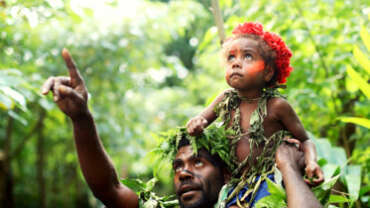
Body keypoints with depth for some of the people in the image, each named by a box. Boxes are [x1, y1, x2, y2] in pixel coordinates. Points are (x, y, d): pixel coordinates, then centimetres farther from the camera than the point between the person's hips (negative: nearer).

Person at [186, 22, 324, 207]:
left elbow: (304, 141, 3)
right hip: (239, 183, 4)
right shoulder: (226, 99, 6)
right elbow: (202, 119, 19)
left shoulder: (276, 105, -5)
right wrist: (196, 124, -6)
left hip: (269, 181, -4)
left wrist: (311, 162, -18)